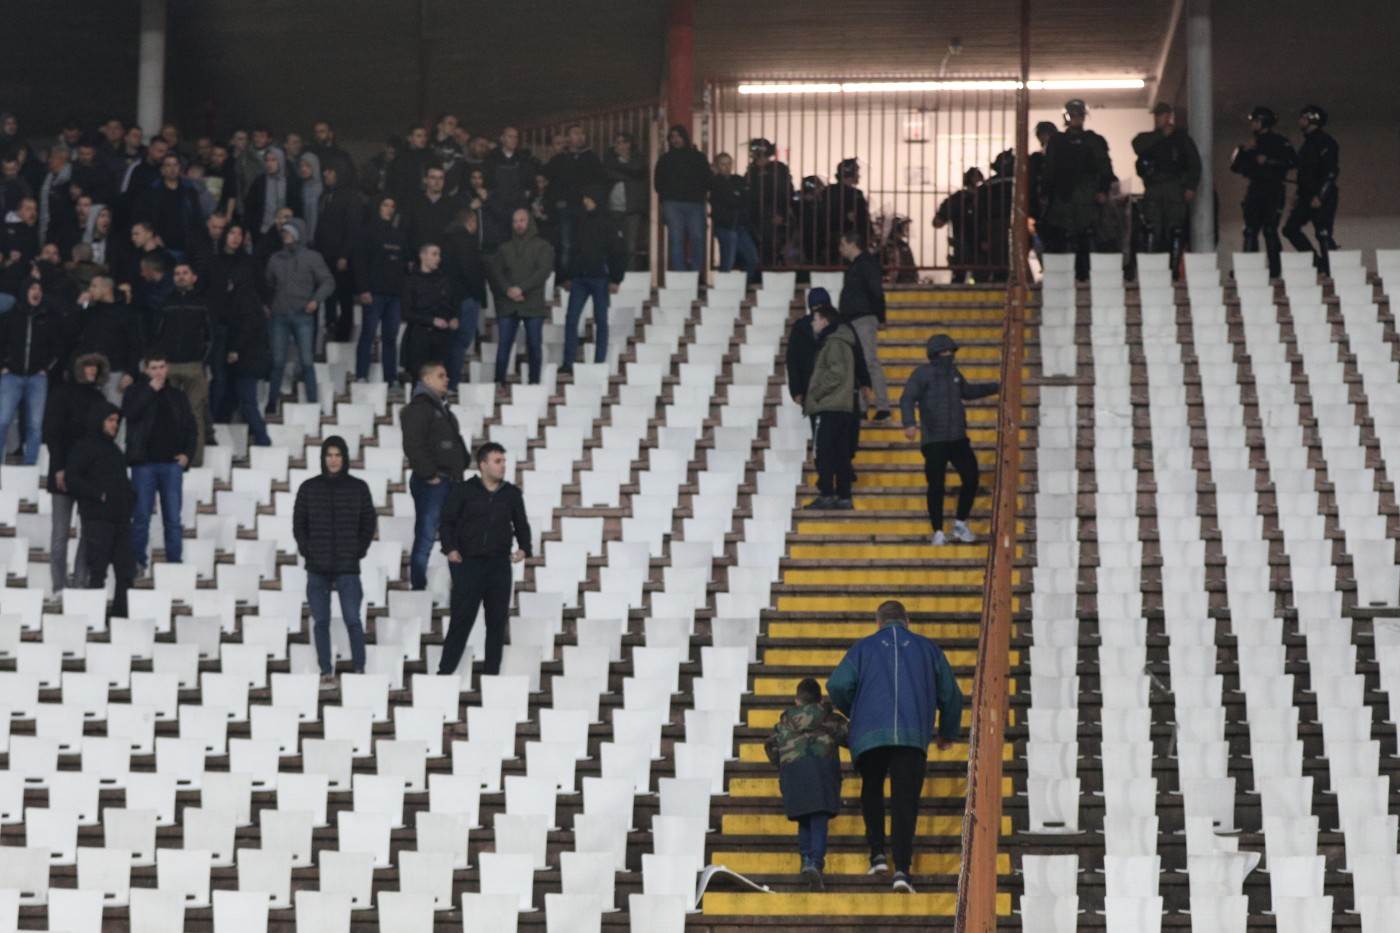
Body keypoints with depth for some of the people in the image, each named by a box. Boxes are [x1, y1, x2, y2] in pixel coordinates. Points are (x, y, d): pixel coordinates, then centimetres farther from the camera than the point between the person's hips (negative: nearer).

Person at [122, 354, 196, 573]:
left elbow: (190, 427, 17)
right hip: (144, 462, -2)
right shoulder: (137, 391, 6)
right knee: (141, 516, -2)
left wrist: (187, 453, 2)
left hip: (172, 463, 2)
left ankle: (175, 562, 4)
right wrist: (151, 390, -12)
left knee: (173, 518, 1)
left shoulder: (177, 396, 14)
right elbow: (129, 413, -13)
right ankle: (137, 562, 3)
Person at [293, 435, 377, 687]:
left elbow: (369, 522, 8)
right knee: (320, 622, 3)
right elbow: (298, 523, 10)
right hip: (317, 567, 2)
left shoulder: (358, 487, 2)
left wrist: (359, 550, 0)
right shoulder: (309, 488, 4)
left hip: (347, 567, -2)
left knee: (352, 620, -7)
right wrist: (307, 550, 0)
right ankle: (326, 673, 8)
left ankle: (359, 670, -2)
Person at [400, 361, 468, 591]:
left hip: (451, 482, 9)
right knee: (425, 538, -6)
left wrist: (460, 470, 14)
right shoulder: (419, 408, -11)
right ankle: (418, 587, -2)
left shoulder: (442, 408, 18)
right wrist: (429, 474, -19)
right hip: (431, 483, -9)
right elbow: (412, 445, -20)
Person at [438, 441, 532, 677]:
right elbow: (448, 521, 2)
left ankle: (491, 673, 10)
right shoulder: (464, 491, 2)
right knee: (461, 619, -6)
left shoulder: (512, 494, 11)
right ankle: (445, 671, -1)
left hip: (499, 564, 3)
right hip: (468, 562, -3)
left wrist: (523, 548, 0)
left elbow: (521, 525, 17)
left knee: (497, 622, 3)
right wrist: (450, 548, -12)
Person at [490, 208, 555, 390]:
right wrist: (508, 290, -11)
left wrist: (521, 288, -14)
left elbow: (544, 271, -5)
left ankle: (534, 383, 3)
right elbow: (496, 271, 8)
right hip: (508, 305, 2)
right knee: (504, 343, -6)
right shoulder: (505, 248, 17)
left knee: (534, 345, -1)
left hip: (533, 303, -2)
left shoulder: (542, 247, 7)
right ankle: (499, 383, -7)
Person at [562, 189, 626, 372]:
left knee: (600, 321, 1)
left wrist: (615, 280, -10)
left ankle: (600, 362, 5)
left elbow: (619, 253, -5)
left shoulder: (608, 225, -3)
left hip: (600, 278, -5)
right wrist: (569, 277, 16)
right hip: (579, 278, 5)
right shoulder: (581, 222, 13)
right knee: (571, 319, -3)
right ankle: (568, 362, -2)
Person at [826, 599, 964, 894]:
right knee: (905, 800, -1)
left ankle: (877, 853, 8)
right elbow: (951, 695, 21)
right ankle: (902, 868, -15)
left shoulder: (864, 647, 13)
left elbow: (837, 686, 0)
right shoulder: (927, 648, 17)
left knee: (872, 790, 22)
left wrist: (852, 713, 20)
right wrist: (948, 733, 36)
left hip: (870, 735, 0)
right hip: (913, 736, 0)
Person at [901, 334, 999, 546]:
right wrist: (909, 423, -33)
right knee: (936, 486, -4)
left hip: (958, 439, 6)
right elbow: (907, 399, -16)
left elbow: (967, 391, 34)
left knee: (971, 478, 2)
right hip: (934, 441, -6)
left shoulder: (953, 372, 14)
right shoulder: (923, 374, -6)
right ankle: (938, 532, 7)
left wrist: (997, 387, 38)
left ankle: (960, 524, 18)